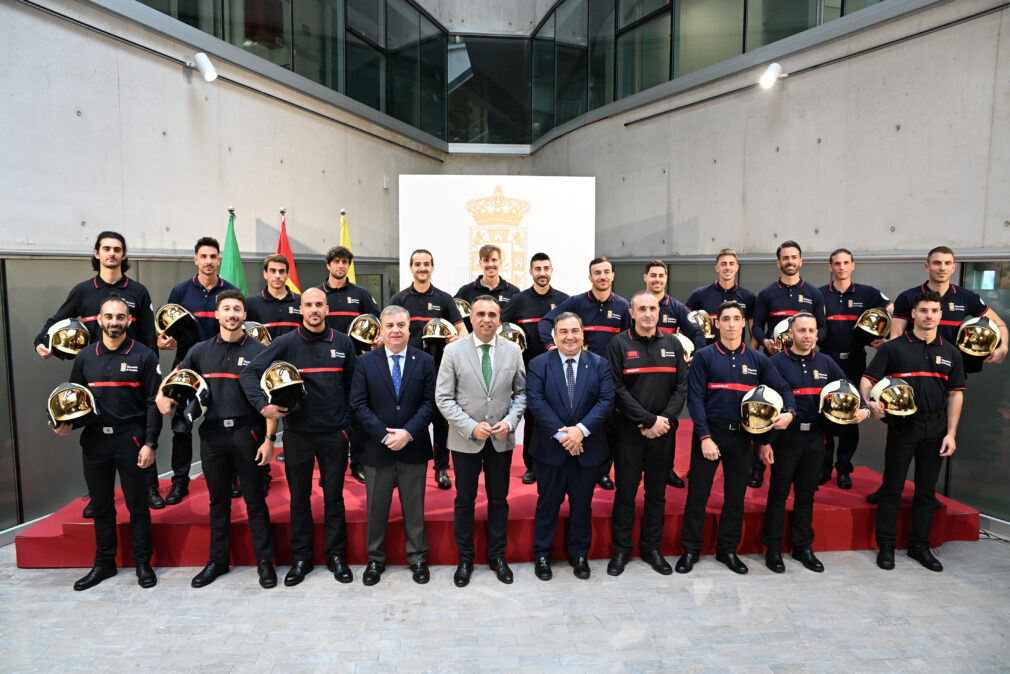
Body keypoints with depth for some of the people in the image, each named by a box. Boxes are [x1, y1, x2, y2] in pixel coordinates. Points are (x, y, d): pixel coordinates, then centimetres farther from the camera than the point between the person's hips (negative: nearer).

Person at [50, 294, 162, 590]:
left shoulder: (143, 356, -4)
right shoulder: (85, 358, 8)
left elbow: (153, 404, -6)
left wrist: (150, 444, -12)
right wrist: (65, 422, -4)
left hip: (130, 440, -4)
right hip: (94, 441, 4)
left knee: (137, 504, 4)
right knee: (101, 505, 13)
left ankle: (143, 563, 18)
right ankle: (104, 563, 28)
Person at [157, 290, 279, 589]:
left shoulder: (258, 351, -3)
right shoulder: (201, 351, 8)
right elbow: (175, 376, 22)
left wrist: (269, 438, -10)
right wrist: (162, 395, 0)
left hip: (247, 433, -3)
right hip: (212, 433, 4)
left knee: (255, 500, 4)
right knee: (218, 500, 14)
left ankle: (265, 560, 16)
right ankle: (218, 560, 28)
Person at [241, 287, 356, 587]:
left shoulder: (343, 343, 3)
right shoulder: (286, 343, -2)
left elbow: (351, 385, 8)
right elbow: (249, 372, -5)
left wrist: (347, 422, 2)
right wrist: (263, 406, -17)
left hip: (334, 434, 1)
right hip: (297, 433, 0)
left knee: (334, 496, 9)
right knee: (299, 498, 10)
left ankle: (336, 556, 23)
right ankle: (301, 558, 25)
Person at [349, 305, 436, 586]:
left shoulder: (425, 361, 1)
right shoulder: (365, 362, 0)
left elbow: (429, 403, -3)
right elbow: (359, 404, -5)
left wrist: (408, 433, -15)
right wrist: (384, 435, -15)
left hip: (413, 448, 0)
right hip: (377, 448, 0)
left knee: (414, 507, 12)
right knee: (376, 508, 13)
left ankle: (418, 558, 28)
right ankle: (375, 560, 30)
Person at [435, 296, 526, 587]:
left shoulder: (513, 350, -1)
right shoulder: (453, 351, -6)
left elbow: (521, 391, 5)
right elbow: (443, 398, -7)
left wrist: (510, 421, -11)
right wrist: (471, 427, -17)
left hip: (502, 440, 2)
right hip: (465, 440, -1)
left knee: (499, 500, 14)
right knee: (464, 500, 11)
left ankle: (497, 556, 32)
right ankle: (465, 559, 29)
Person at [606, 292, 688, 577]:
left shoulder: (672, 344, 7)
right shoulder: (619, 344, -4)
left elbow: (682, 387, 4)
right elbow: (618, 389, -10)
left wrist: (665, 419, -11)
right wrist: (649, 421, -14)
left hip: (663, 431, 3)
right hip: (629, 430, -3)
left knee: (657, 491, 12)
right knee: (625, 490, 5)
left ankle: (652, 548, 26)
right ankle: (621, 548, 20)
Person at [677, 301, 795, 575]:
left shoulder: (758, 359, 7)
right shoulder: (704, 357, -3)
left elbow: (782, 389, 8)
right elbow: (695, 398, -7)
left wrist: (789, 412, -14)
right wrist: (705, 437, -15)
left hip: (742, 436, 3)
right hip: (709, 432, -3)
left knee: (736, 494, 11)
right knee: (698, 493, 2)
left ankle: (728, 549, 27)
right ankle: (690, 549, 16)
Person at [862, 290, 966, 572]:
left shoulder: (950, 352, 8)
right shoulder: (894, 347, -2)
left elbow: (955, 394, 8)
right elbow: (867, 380, -5)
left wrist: (951, 432, 1)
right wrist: (871, 402, -26)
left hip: (936, 428, 3)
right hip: (902, 425, -3)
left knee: (926, 490, 12)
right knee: (892, 488, 3)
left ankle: (920, 545, 25)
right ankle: (886, 545, 14)